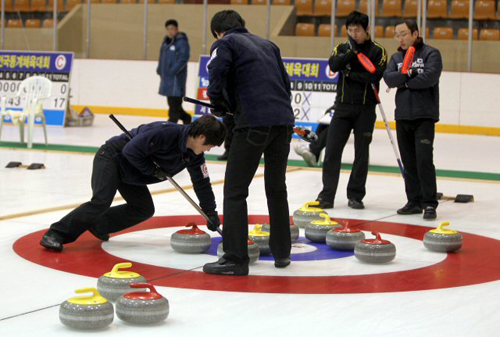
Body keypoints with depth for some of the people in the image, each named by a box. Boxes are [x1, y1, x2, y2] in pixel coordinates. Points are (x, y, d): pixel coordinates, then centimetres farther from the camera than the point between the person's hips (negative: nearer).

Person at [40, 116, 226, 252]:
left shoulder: (194, 155, -3)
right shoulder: (167, 132, -30)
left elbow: (202, 182, 10)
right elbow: (131, 151, -31)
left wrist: (211, 213, 13)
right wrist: (153, 170, -22)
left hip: (128, 174, 9)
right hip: (111, 157, -9)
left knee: (144, 209, 5)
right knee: (101, 202, -25)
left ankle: (97, 224, 10)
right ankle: (55, 234, -21)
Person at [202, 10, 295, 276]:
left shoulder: (225, 44, 7)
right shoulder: (267, 44, 25)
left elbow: (216, 84, -9)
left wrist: (220, 106, 9)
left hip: (253, 123, -6)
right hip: (284, 121, 6)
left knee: (235, 191, -1)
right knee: (276, 188, 19)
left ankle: (235, 258, -4)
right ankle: (282, 252, 25)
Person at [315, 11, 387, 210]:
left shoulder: (377, 51, -1)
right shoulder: (342, 48, 7)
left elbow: (375, 76, -14)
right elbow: (334, 66, -13)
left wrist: (350, 74, -13)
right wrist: (352, 51, -20)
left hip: (366, 109, -2)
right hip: (343, 106, 2)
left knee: (361, 153, 4)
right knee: (332, 150, -4)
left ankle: (355, 196, 13)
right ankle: (327, 195, 0)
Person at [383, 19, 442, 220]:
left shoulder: (430, 54, -1)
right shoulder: (396, 57, 15)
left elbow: (429, 78, -17)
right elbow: (388, 78, -2)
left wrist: (404, 83, -7)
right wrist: (407, 74, -18)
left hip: (424, 115, -5)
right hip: (402, 116, 6)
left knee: (424, 159, -12)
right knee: (408, 162, 7)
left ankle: (430, 203, -7)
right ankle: (414, 202, 15)